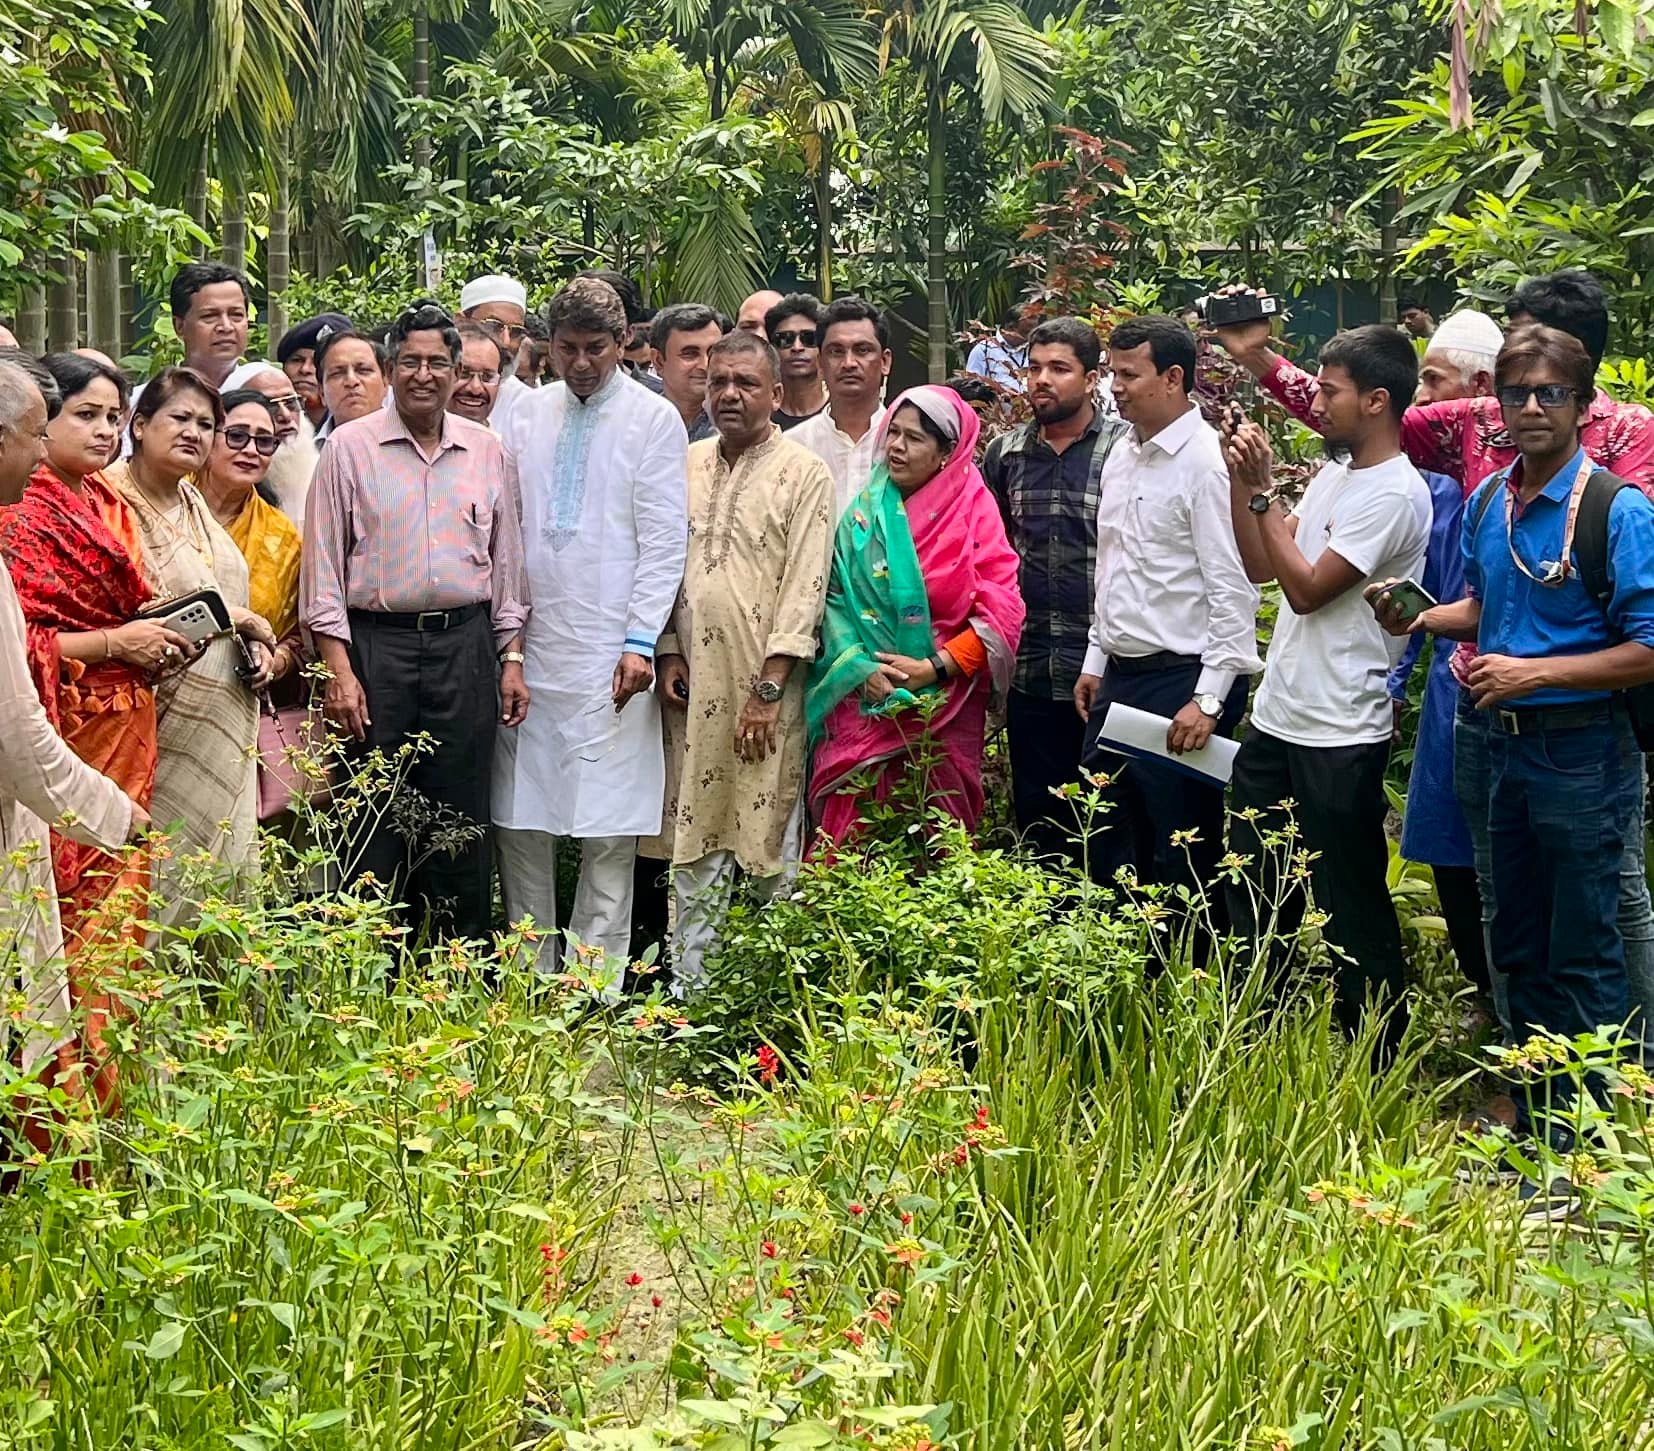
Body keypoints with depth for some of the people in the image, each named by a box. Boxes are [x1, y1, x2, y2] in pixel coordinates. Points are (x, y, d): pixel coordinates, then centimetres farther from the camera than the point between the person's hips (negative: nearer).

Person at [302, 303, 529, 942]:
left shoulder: (488, 452, 11)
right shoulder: (350, 447, 1)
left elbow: (507, 561, 16)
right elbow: (323, 567, -1)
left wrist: (512, 656, 9)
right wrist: (340, 669, -8)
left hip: (464, 646, 3)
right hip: (376, 645, -2)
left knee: (462, 820, 5)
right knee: (375, 822, -1)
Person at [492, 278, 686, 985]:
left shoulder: (655, 419, 1)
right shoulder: (529, 415, 12)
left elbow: (664, 541, -3)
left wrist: (640, 641, -11)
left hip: (610, 653, -4)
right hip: (528, 646, 4)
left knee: (609, 827, -2)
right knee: (518, 819, 5)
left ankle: (594, 989, 4)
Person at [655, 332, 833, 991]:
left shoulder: (804, 473, -2)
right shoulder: (685, 466, 13)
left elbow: (804, 587, -7)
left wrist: (768, 688, -13)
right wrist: (669, 652, 4)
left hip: (764, 683, -4)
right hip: (693, 680, 4)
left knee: (768, 834, -2)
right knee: (694, 838, 6)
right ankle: (687, 983, 12)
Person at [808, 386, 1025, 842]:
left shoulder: (974, 513, -2)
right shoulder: (866, 512, 5)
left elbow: (1001, 614, -8)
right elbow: (833, 597, 1)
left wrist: (935, 668, -15)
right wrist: (861, 668, -13)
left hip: (941, 711, -2)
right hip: (864, 702, 2)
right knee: (850, 831, -2)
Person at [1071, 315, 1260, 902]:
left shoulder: (1207, 463, -14)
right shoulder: (1121, 457, 12)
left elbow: (1233, 590, -18)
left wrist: (1208, 700, -20)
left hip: (1183, 681, -9)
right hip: (1119, 677, 9)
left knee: (1183, 857, -1)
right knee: (1107, 848, 14)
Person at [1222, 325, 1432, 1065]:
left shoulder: (1394, 494, -17)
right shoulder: (1333, 474, 11)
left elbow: (1308, 588, -19)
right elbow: (1260, 566, 14)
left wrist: (1262, 492, -12)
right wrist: (1241, 478, 4)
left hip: (1339, 736, -9)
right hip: (1276, 719, 9)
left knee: (1352, 908, 2)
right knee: (1255, 894, 16)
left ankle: (1375, 1060, 14)